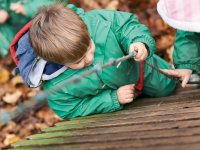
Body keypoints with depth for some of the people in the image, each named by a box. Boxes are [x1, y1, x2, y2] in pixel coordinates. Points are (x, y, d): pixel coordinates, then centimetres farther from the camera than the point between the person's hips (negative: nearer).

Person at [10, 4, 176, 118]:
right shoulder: (56, 87, -41)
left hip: (137, 67, 2)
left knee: (166, 87, 25)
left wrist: (140, 41, -48)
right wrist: (114, 99, -33)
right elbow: (71, 110, -26)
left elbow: (127, 24, -26)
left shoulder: (96, 21, -42)